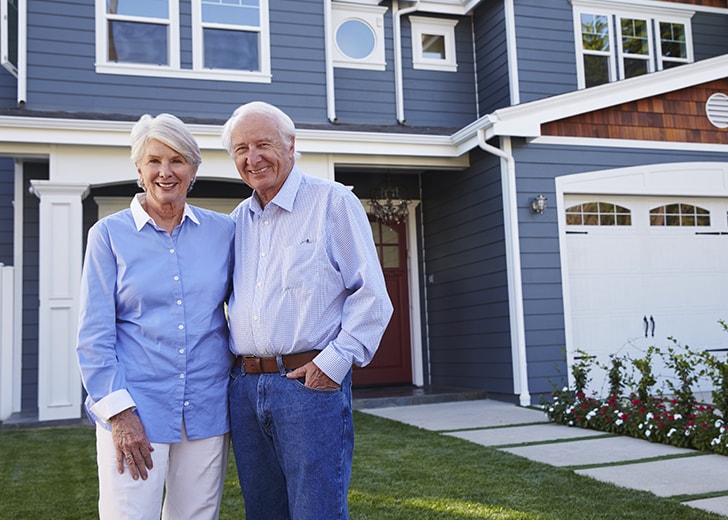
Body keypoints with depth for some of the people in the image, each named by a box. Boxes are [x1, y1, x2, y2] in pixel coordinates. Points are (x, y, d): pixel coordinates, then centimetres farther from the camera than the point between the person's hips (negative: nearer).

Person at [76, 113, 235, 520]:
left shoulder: (222, 230, 5)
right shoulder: (109, 234, 0)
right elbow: (94, 334, -3)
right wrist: (119, 412, -9)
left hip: (207, 410, 3)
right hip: (135, 410, -2)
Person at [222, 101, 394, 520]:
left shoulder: (333, 201, -3)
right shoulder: (238, 220, 16)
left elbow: (371, 294, -7)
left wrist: (335, 360, -14)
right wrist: (236, 364, 11)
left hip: (312, 383, -6)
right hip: (245, 387, 6)